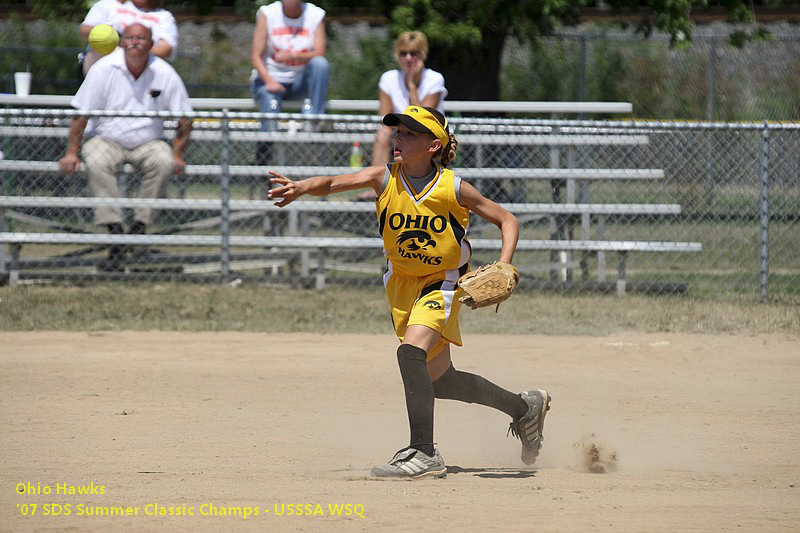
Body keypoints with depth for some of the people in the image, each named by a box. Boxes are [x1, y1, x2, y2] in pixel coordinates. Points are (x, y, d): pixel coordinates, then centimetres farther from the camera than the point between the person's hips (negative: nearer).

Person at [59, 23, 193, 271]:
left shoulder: (164, 74, -4)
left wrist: (177, 155, -6)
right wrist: (71, 152, -11)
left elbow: (184, 119, 3)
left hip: (148, 141, 1)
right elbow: (81, 113, -5)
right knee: (96, 163, -33)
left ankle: (141, 224, -22)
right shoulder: (104, 69, -8)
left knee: (164, 162, -31)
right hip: (106, 139, -1)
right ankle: (114, 230, -33)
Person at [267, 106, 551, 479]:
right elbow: (334, 182, -28)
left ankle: (424, 454, -25)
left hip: (442, 282, -5)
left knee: (411, 352, -29)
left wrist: (503, 267, -20)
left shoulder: (453, 188, -17)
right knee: (436, 379, 13)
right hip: (401, 284, 5)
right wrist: (302, 187, -50)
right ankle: (525, 407, 34)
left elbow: (506, 220, -5)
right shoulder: (385, 179, -12)